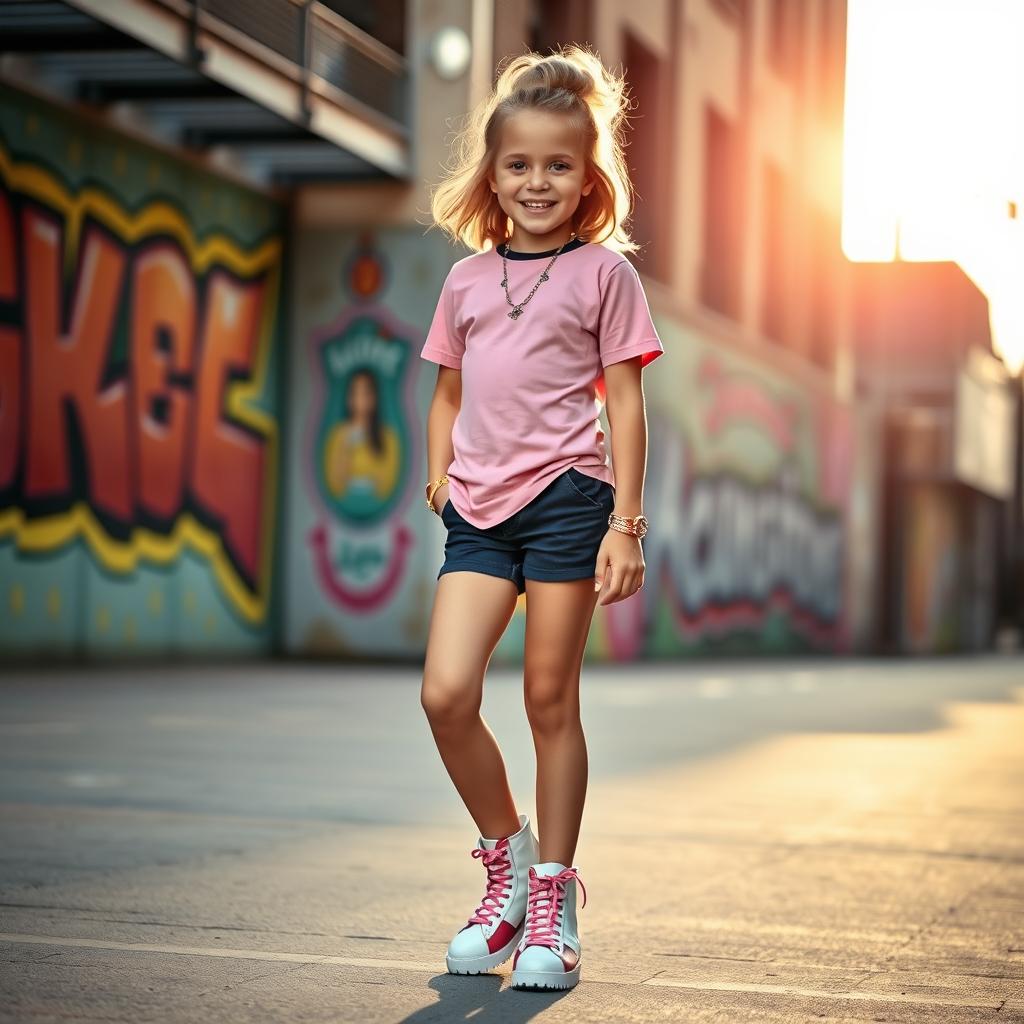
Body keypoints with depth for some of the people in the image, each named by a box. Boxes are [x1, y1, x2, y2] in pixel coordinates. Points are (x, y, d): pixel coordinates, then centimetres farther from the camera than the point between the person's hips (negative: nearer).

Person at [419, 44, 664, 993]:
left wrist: (625, 525, -5)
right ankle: (506, 858, 13)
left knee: (550, 701, 1)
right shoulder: (465, 280, 14)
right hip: (479, 508, 4)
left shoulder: (602, 272, 2)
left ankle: (553, 898, 13)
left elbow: (624, 403, 0)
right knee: (445, 692, -10)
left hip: (564, 496, -3)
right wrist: (439, 479, 7)